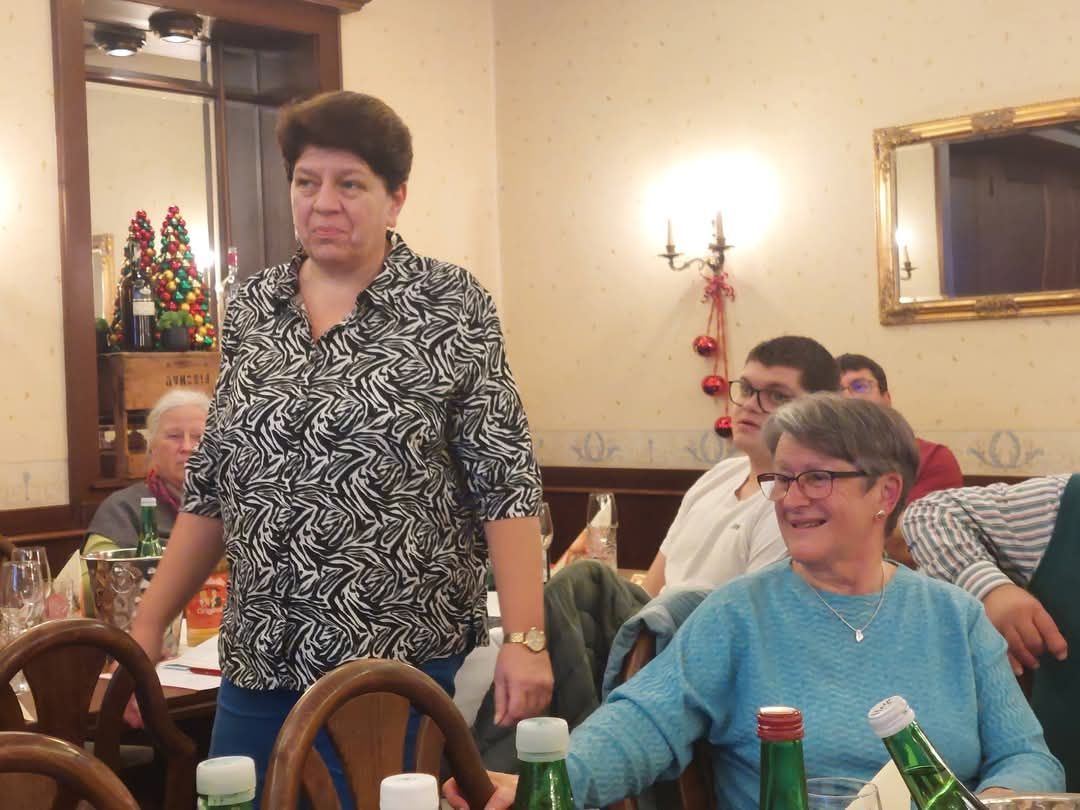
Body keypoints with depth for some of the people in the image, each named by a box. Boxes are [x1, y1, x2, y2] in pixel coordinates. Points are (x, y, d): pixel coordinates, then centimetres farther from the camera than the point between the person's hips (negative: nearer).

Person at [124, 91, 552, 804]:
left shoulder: (452, 306, -5)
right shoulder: (252, 310, 7)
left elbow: (505, 483, -8)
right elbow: (210, 489, 12)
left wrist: (526, 638, -16)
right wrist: (149, 624, 10)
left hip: (411, 666, -4)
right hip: (260, 669, 4)